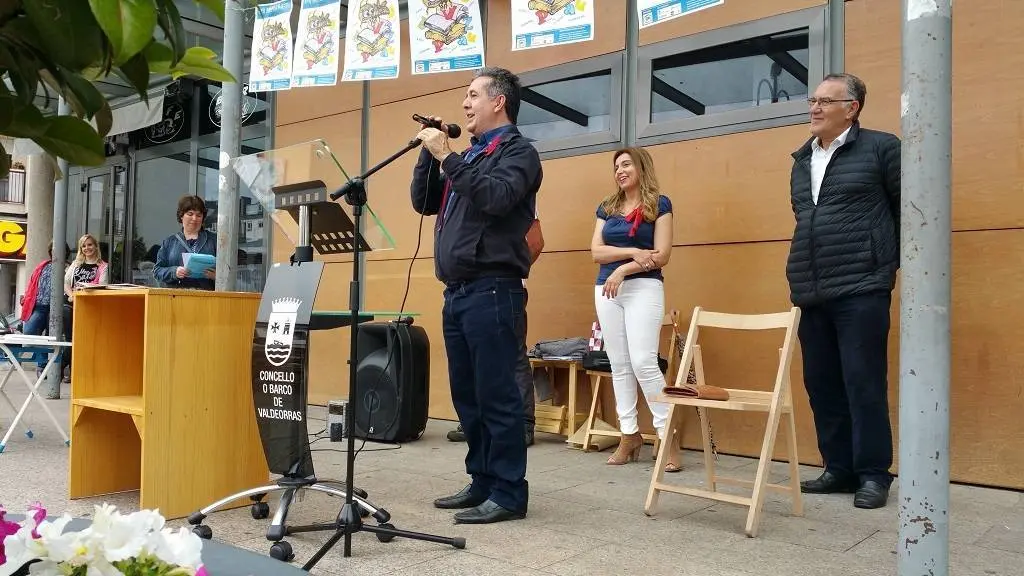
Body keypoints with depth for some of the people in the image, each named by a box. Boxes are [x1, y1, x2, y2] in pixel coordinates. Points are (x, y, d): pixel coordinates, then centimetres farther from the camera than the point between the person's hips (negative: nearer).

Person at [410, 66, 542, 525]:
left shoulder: (518, 151, -2)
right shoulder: (469, 155, 21)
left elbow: (494, 198, -20)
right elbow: (423, 202, 18)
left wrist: (447, 156, -16)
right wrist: (430, 152, 8)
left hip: (492, 291, -8)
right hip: (457, 292, 8)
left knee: (496, 395, -5)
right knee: (467, 396, 12)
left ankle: (509, 493, 3)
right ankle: (482, 481, 22)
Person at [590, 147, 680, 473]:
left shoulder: (659, 204, 2)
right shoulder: (607, 207, 15)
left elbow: (661, 256, -6)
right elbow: (596, 251, 3)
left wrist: (623, 270, -15)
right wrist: (632, 252, -11)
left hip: (644, 288, -5)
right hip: (606, 289, 5)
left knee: (643, 362, -14)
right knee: (619, 365, 5)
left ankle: (667, 436, -5)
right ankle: (629, 434, 13)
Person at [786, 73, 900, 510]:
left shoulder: (880, 148, -1)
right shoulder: (802, 159, 16)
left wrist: (887, 261, 5)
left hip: (861, 289, -6)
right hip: (810, 292, 6)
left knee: (863, 383, -3)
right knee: (821, 384, 8)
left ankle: (873, 473, 10)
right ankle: (839, 468, 20)